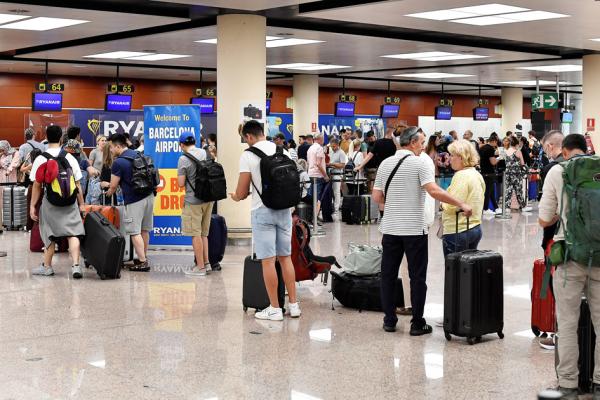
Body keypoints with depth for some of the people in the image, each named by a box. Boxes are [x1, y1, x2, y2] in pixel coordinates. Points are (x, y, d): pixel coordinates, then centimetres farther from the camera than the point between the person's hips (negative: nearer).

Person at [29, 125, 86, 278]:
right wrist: (81, 204, 10)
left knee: (49, 235, 12)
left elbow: (37, 185, -5)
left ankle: (47, 266, 25)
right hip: (70, 202, 1)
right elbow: (77, 184, 1)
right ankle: (76, 265, -12)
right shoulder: (70, 158, -1)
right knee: (73, 233, 1)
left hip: (49, 202, -1)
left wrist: (32, 205, 3)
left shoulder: (41, 159, -6)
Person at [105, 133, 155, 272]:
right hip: (149, 196, 8)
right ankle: (143, 258, 24)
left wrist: (109, 192, 18)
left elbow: (113, 186, -7)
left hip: (134, 200, -8)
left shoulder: (119, 162, -12)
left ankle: (143, 262, -4)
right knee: (144, 230, 15)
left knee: (135, 232, -2)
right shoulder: (137, 154, 11)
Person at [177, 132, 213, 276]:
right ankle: (206, 263, 20)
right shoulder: (203, 153, 6)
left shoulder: (183, 159, -13)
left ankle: (200, 267, 3)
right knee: (204, 233, 16)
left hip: (193, 200, -7)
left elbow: (181, 184, -12)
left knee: (196, 234, 0)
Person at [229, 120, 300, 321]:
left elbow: (242, 191, -8)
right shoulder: (284, 151, 7)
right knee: (285, 257, 13)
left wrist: (236, 197, 14)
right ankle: (293, 304, 15)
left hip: (263, 211, -5)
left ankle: (275, 309, 2)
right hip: (285, 209, 6)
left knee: (268, 260, -1)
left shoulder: (248, 156, -9)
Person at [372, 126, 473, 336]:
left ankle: (389, 320, 15)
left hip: (390, 228, 5)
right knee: (417, 277, 3)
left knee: (388, 275, 11)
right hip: (414, 229, -4)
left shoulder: (385, 164, 7)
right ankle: (417, 323, 6)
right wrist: (461, 204, -17)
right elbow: (434, 191, -21)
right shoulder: (419, 163, -9)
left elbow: (377, 197, 7)